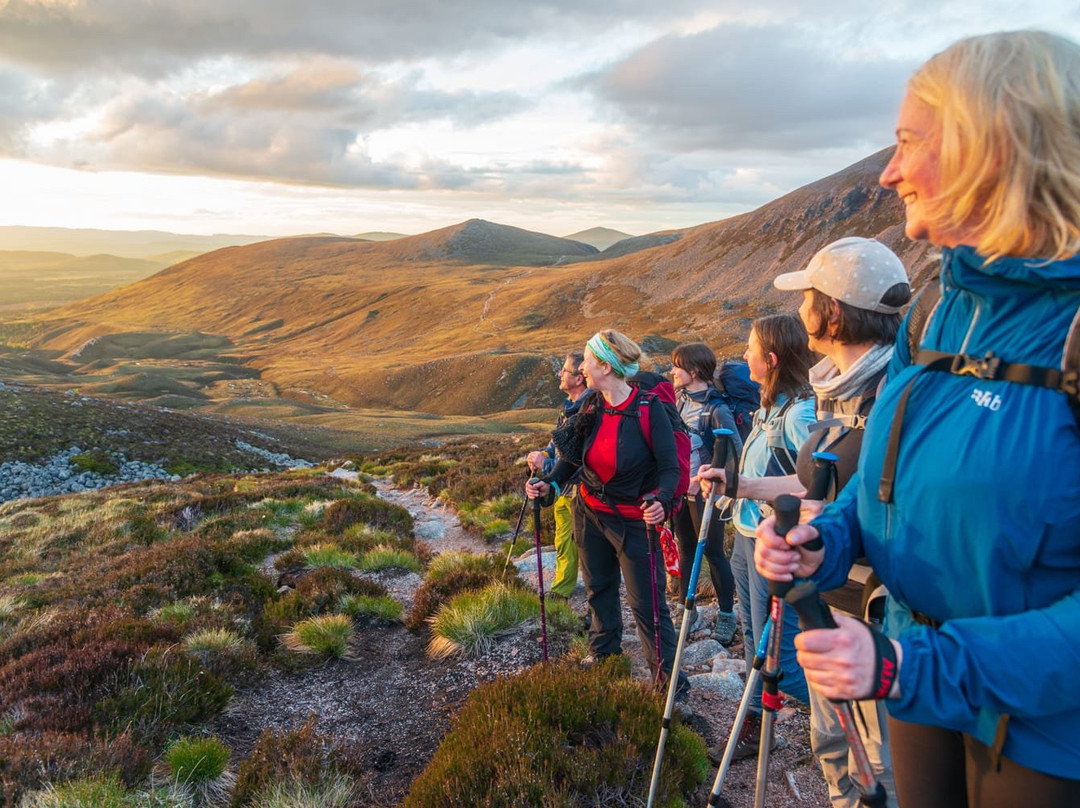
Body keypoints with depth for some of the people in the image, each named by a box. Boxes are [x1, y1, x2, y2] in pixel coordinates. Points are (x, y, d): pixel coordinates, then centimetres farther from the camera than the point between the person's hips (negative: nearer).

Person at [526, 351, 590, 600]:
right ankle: (561, 590, 36)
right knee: (564, 542, 21)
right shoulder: (568, 407, 9)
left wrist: (546, 464, -20)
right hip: (564, 489, 9)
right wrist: (542, 455, 0)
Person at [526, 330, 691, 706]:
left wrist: (661, 501, -36)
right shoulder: (590, 408, -4)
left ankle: (672, 681, 10)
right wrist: (550, 483, -14)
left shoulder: (649, 409, -20)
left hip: (633, 520, -6)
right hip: (590, 513, 6)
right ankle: (603, 648, 45)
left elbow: (670, 467, -17)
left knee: (645, 601, -3)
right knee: (598, 587, 22)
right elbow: (572, 457, 4)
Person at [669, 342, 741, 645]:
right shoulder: (679, 399, 4)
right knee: (686, 549, 15)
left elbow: (736, 453, -18)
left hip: (704, 492, -7)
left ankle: (727, 614, 16)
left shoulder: (716, 408, -17)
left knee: (713, 552, 3)